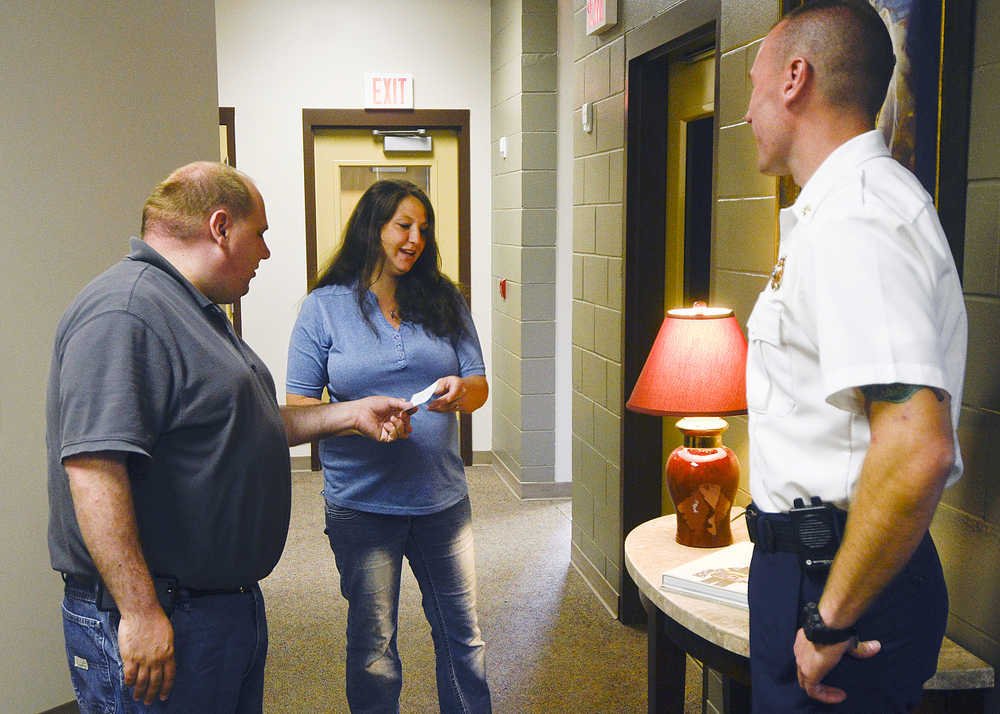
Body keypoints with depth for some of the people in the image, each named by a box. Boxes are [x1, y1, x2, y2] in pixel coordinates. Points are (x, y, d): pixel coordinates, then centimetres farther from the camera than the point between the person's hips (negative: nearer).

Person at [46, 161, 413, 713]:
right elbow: (93, 467, -27)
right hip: (158, 624, -10)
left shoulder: (195, 312, 16)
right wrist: (140, 613, -28)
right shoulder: (123, 313, -19)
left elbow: (241, 429, 24)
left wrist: (350, 414, 21)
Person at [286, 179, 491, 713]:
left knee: (462, 634, 13)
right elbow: (297, 408, -3)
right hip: (362, 503, -2)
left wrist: (460, 391, -17)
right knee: (372, 646, 9)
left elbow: (480, 385, 7)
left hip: (441, 498, 3)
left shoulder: (443, 300, 7)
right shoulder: (325, 307, -1)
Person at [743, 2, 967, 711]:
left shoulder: (854, 216, -20)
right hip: (819, 560, 10)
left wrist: (831, 622, -22)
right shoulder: (848, 205, 14)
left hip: (828, 573, -10)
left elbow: (918, 450, -31)